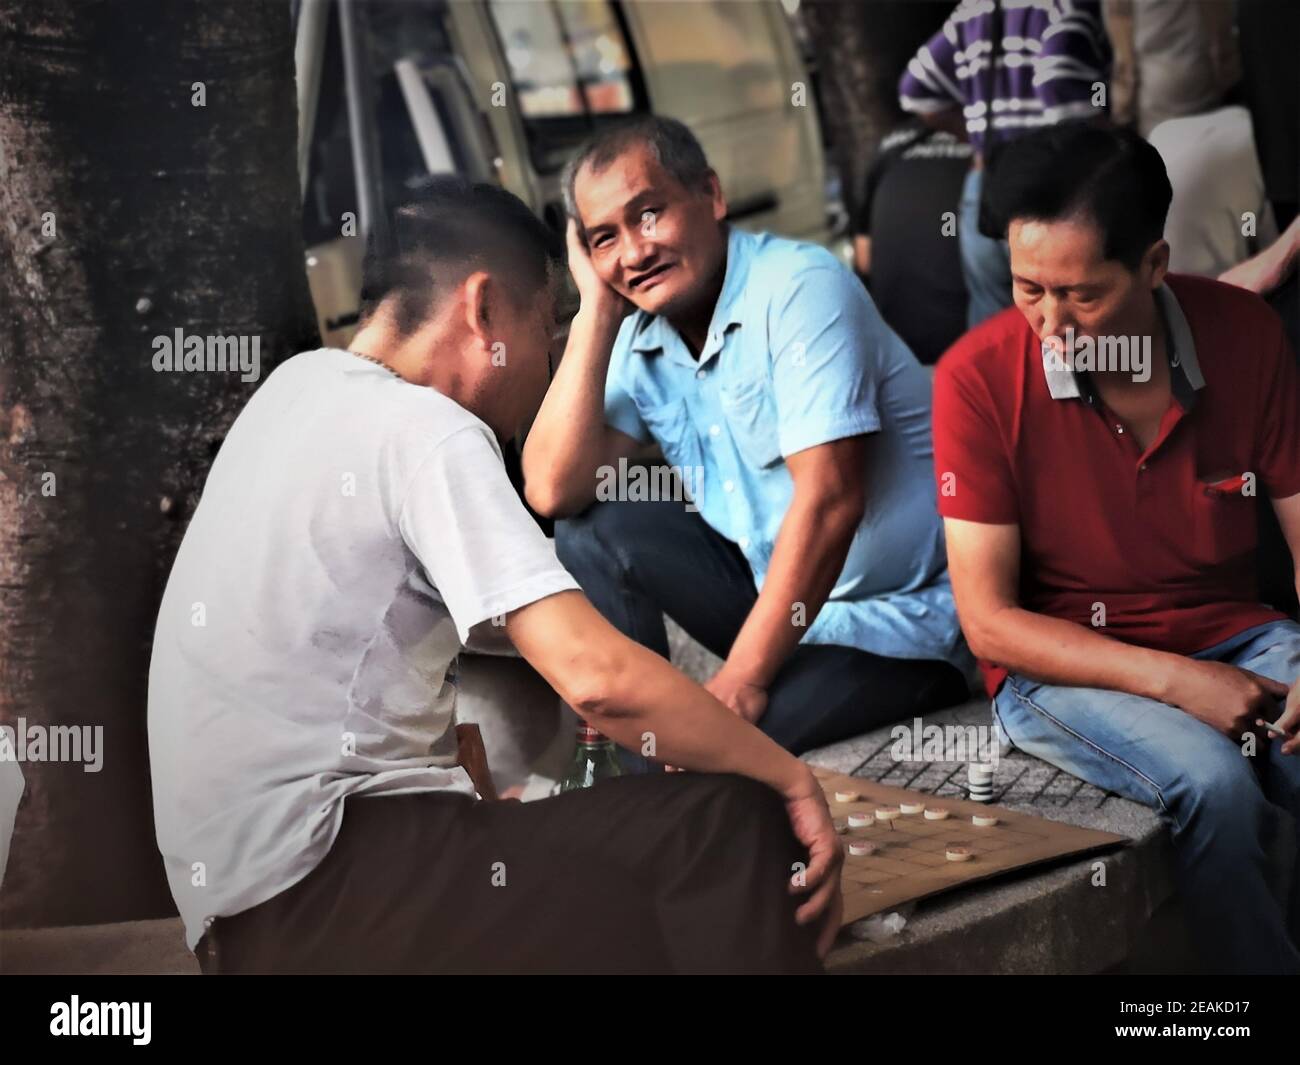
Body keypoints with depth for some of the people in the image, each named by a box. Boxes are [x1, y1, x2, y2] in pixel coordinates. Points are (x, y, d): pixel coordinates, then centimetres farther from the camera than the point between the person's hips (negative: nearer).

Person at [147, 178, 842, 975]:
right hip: (314, 887, -10)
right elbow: (596, 676, -22)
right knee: (732, 831, -19)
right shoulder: (422, 429, -13)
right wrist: (790, 776, -13)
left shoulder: (306, 384, 15)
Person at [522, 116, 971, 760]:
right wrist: (596, 309, -10)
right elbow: (552, 492, -11)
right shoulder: (638, 336, 2)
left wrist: (742, 679, -24)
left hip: (898, 619, -7)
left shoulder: (799, 286, -17)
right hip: (776, 587, 7)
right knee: (593, 530, -6)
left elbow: (829, 500, -24)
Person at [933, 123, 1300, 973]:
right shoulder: (979, 377, -14)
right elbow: (989, 620, -12)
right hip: (1058, 662, -3)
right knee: (1215, 784, -30)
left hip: (1231, 639, 3)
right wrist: (1173, 680, -21)